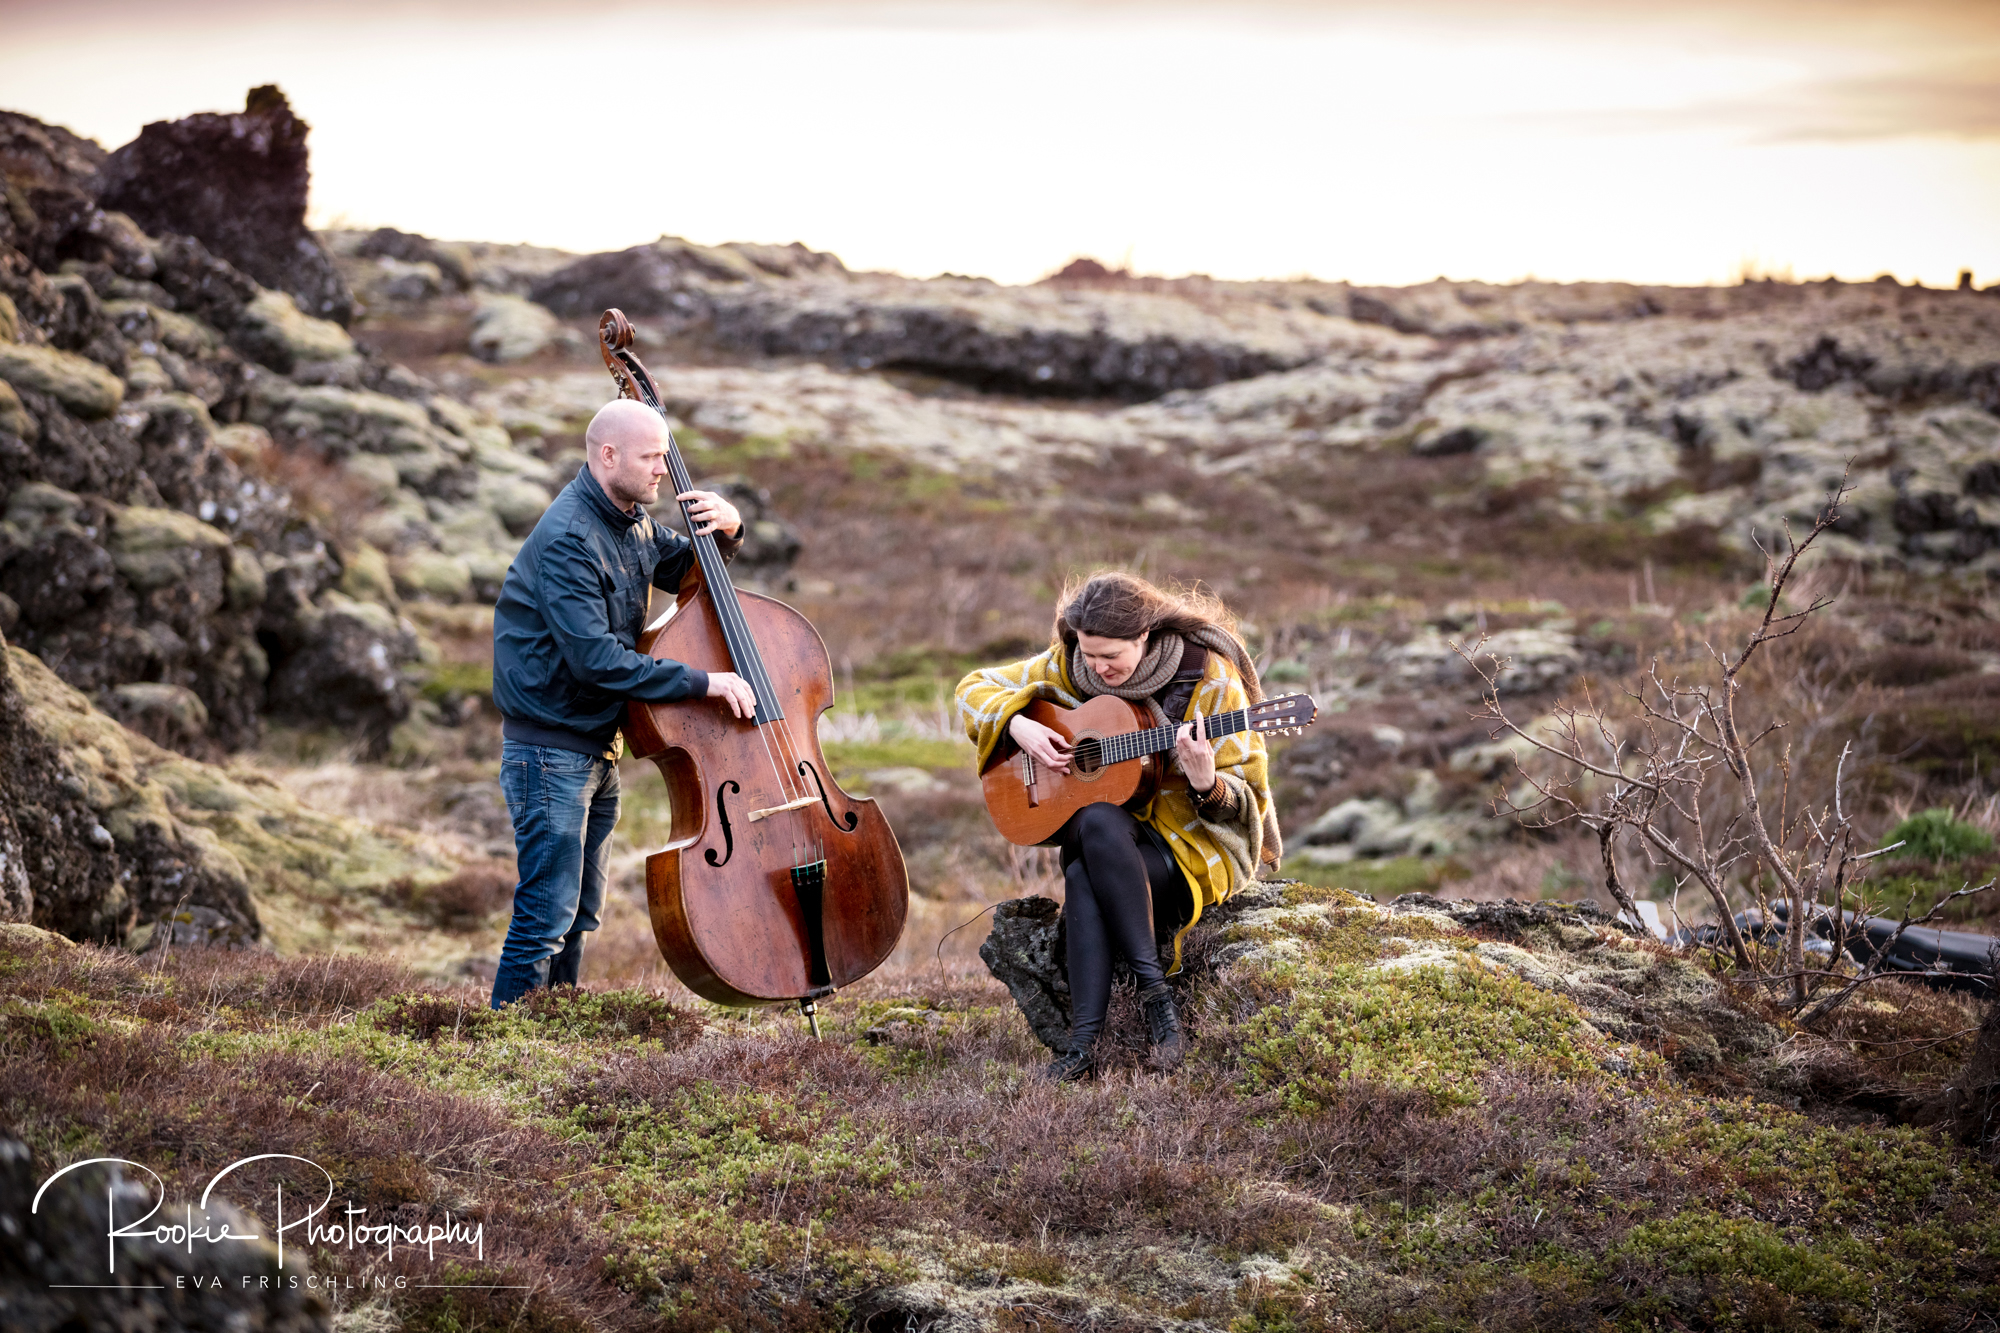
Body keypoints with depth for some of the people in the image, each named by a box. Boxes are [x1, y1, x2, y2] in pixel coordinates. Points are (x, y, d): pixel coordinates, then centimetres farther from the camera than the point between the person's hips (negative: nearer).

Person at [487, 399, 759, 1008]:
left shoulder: (630, 522, 7)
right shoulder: (567, 539, -22)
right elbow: (596, 658, -28)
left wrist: (725, 530, 0)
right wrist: (702, 682, -28)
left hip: (597, 747, 10)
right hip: (550, 747, -10)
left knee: (579, 915, 15)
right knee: (546, 915, -8)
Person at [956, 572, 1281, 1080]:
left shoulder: (1210, 679, -12)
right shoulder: (1068, 666, 0)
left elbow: (1249, 801, -10)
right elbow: (974, 689, 9)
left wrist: (1207, 784, -32)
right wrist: (1019, 726, -11)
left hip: (1198, 846, -4)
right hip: (1103, 836, 4)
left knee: (1084, 878, -35)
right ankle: (1083, 1046, -38)